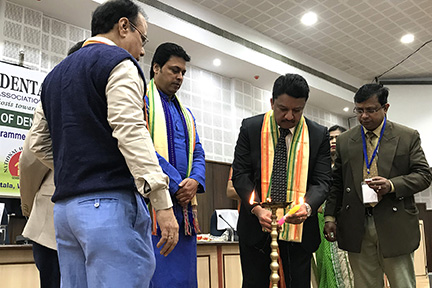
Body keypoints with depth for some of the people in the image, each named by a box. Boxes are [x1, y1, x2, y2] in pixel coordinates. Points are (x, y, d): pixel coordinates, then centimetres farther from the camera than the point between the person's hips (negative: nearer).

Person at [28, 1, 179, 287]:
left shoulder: (57, 74, 22)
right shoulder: (118, 62, -4)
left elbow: (39, 142, 25)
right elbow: (130, 133, -17)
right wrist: (163, 204, -19)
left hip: (65, 206, 9)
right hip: (110, 201, -8)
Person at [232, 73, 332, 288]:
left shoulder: (319, 135, 1)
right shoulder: (251, 128, -1)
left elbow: (322, 180, -2)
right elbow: (240, 174, -3)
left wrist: (307, 207, -23)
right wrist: (256, 209, -19)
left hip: (298, 228, 1)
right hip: (257, 226, 0)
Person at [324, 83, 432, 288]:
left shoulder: (408, 137, 3)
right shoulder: (344, 141, 9)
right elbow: (336, 182, 10)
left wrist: (392, 185, -17)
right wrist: (330, 216, 2)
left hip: (395, 226, -1)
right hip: (356, 227, 2)